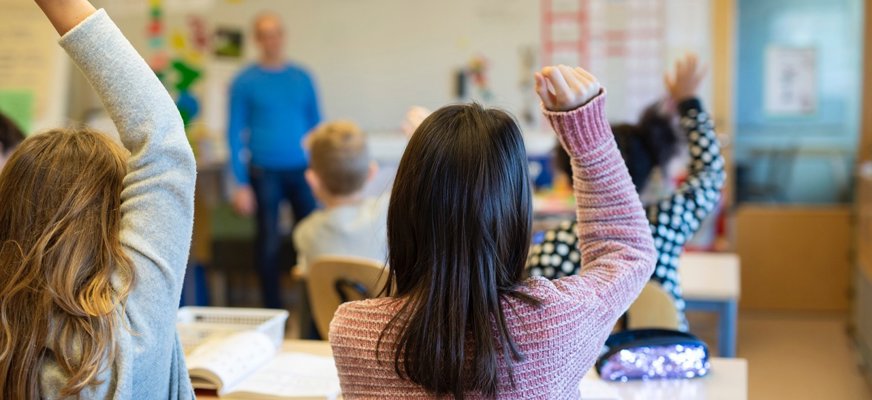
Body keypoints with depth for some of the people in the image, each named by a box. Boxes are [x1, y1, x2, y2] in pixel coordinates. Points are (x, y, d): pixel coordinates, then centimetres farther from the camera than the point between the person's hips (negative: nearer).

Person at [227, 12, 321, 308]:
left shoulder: (301, 78, 8)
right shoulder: (245, 82, 0)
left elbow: (316, 125, 13)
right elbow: (236, 134, -1)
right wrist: (242, 184, -7)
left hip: (303, 172, 2)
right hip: (265, 173, -2)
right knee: (269, 242, 4)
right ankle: (273, 310, 15)